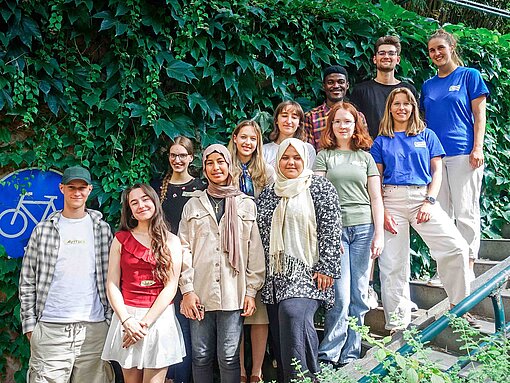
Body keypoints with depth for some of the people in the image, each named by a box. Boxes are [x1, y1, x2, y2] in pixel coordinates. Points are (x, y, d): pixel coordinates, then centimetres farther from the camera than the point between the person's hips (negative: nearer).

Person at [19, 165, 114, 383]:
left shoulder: (102, 229, 8)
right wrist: (29, 323, 1)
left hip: (94, 328, 1)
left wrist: (110, 318, 2)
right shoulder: (44, 230, 6)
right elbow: (27, 281, 6)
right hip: (50, 328, 0)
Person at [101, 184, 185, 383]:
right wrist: (127, 320, -11)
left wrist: (145, 322, -11)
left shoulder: (171, 241, 3)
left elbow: (171, 286, -4)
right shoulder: (121, 239, 5)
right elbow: (112, 285, 1)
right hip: (126, 316, 1)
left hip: (159, 316, -1)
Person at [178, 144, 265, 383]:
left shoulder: (246, 205, 9)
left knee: (229, 357, -1)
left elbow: (255, 251, 5)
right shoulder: (193, 205, 11)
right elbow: (184, 249, 5)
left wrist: (251, 291, -1)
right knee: (201, 356, 6)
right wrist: (187, 290, -4)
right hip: (200, 293, 1)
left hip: (233, 293, -1)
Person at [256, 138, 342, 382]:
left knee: (293, 314, -27)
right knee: (280, 333, 3)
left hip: (307, 273, -5)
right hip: (276, 275, 6)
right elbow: (261, 234, 18)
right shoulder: (268, 194, 16)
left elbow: (330, 230, -5)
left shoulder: (320, 188, 2)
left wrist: (326, 268, -12)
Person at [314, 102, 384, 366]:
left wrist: (379, 234, 4)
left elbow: (376, 198, 13)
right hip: (334, 228, -3)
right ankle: (328, 354, 0)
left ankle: (350, 355, 13)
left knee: (359, 295, 3)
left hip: (363, 228, 3)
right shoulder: (324, 156, 8)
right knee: (340, 296, -10)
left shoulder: (365, 157, 15)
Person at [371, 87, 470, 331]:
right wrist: (382, 211, -5)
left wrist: (429, 202, -6)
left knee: (456, 247, -17)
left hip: (422, 198, 0)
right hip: (392, 199, 0)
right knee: (392, 263, -2)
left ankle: (460, 304, 2)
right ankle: (397, 323, 8)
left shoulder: (427, 136, 14)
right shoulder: (381, 142, 13)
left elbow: (437, 171, 9)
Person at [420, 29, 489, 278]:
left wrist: (478, 148, -11)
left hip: (463, 153, -4)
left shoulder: (469, 75, 5)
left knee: (465, 212, -4)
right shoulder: (428, 85, 17)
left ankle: (468, 266, 1)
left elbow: (479, 115, -1)